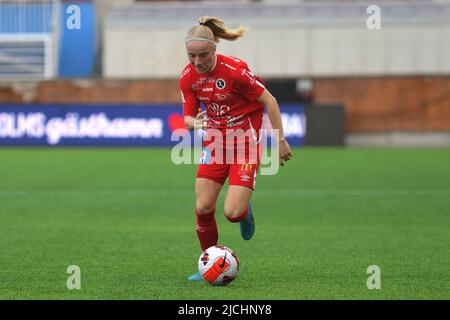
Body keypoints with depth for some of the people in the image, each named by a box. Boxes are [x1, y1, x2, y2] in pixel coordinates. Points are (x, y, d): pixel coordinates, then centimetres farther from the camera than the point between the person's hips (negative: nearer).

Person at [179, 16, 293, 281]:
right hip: (215, 143, 5)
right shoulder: (188, 77, -5)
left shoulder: (234, 70, -22)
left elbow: (269, 102, -13)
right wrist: (195, 123, -23)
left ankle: (245, 211, 24)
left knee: (233, 212, -15)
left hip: (246, 143, -5)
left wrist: (280, 141, -9)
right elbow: (189, 117, 3)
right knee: (203, 208, -5)